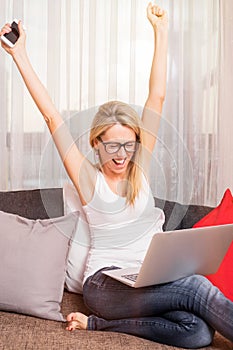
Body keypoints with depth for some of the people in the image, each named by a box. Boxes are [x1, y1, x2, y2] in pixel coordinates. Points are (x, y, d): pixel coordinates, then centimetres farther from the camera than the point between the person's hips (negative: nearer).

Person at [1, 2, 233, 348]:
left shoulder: (140, 166, 5)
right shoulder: (88, 177, -1)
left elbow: (157, 97, 3)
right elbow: (51, 115, -5)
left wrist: (160, 32, 3)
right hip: (105, 284, -5)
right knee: (197, 287, -30)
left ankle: (100, 322, -11)